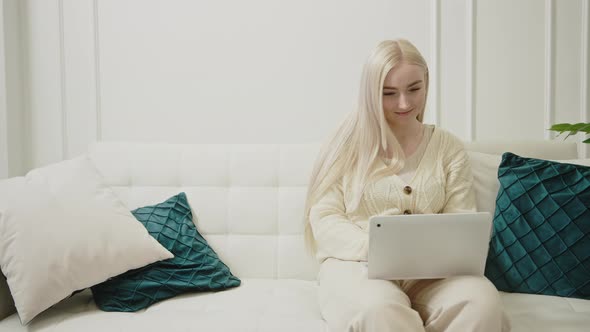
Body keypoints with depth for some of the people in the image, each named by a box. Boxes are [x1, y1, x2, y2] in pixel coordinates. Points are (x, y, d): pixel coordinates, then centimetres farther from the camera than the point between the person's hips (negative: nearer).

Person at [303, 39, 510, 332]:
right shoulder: (347, 145, 4)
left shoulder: (448, 147, 11)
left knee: (482, 300, -29)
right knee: (378, 308, -38)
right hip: (357, 265, -3)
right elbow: (324, 219, -3)